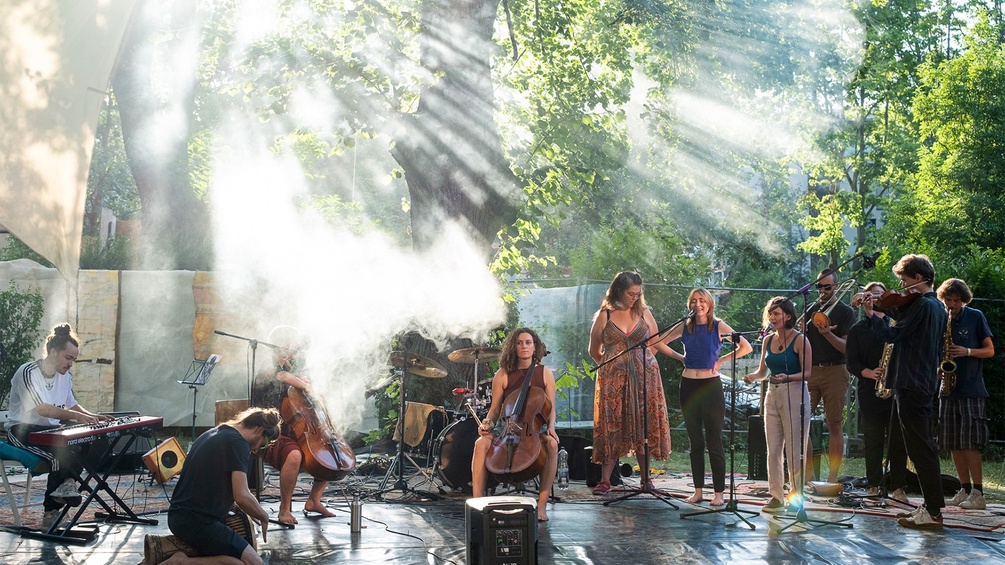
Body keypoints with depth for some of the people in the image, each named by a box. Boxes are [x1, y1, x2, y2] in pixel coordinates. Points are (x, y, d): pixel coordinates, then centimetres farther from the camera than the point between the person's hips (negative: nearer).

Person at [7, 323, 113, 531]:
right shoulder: (28, 373, -14)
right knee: (62, 451, -37)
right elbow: (43, 409, -25)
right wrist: (75, 416, -34)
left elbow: (71, 405, 22)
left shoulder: (65, 376, 10)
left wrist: (92, 416, 3)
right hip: (23, 431, -7)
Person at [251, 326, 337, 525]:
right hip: (272, 439, -8)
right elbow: (283, 377, -32)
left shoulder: (295, 376, 17)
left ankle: (314, 500, 13)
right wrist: (305, 386, -21)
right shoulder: (265, 377, -9)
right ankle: (285, 509, -23)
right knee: (294, 455, -38)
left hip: (295, 435, 8)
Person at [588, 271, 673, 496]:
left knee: (644, 426, 1)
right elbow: (594, 351, 11)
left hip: (644, 377, 1)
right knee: (612, 427, -3)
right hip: (613, 380, -1)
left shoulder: (644, 313, 8)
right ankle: (605, 480, -1)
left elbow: (658, 342, 15)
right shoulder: (604, 316, 4)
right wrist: (610, 366, 7)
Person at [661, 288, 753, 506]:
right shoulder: (685, 327, 7)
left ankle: (718, 492, 2)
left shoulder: (718, 326, -2)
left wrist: (722, 360, -7)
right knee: (695, 441, 8)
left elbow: (746, 347, -6)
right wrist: (681, 358, 6)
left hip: (711, 386, -3)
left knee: (714, 441, -3)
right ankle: (698, 490, 14)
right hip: (689, 386, 4)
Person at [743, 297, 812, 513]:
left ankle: (797, 497, 7)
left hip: (795, 395, -6)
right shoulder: (768, 340, 11)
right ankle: (776, 496, 14)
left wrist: (787, 378, -26)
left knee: (794, 450, -3)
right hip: (772, 395, 6)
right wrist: (753, 377, -5)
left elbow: (806, 373, -9)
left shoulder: (800, 340, -6)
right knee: (773, 450, 7)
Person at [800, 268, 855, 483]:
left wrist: (827, 334, -20)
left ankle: (832, 477, 2)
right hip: (810, 370, 4)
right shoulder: (811, 309, 15)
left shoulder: (845, 311, 3)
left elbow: (847, 347, -6)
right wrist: (802, 330, -3)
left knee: (834, 425, -2)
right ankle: (807, 473, 6)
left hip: (834, 371, -4)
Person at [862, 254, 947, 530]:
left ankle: (932, 512, -4)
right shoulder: (937, 306, 14)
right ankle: (931, 505, 20)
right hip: (926, 385, 10)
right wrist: (886, 307, 12)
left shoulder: (922, 304, -17)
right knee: (922, 447, 15)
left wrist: (871, 314, -5)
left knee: (921, 448, -7)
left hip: (911, 387, -10)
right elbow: (906, 321, 21)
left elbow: (893, 334, -18)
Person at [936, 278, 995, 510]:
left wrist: (967, 352, -15)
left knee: (970, 443, -11)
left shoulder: (975, 317, 2)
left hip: (971, 389, -5)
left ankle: (978, 494, -7)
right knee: (953, 444, 5)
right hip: (948, 388, 5)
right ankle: (965, 489, 13)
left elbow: (989, 350, 3)